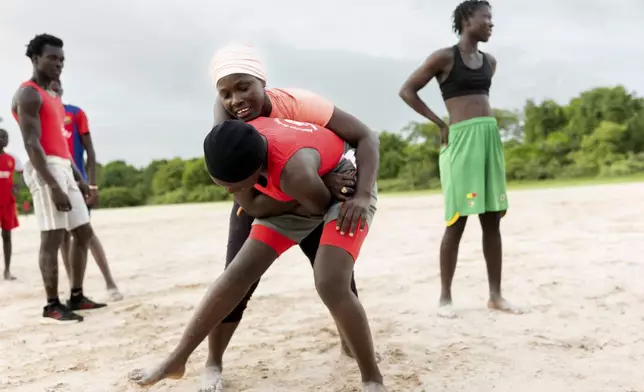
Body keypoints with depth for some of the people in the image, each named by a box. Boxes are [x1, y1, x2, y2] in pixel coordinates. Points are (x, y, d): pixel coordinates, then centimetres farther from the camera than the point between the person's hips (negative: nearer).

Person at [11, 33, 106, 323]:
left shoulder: (52, 97, 23)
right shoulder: (28, 94, -7)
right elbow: (32, 144, -17)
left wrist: (78, 178, 20)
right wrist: (53, 186, -23)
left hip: (64, 169, 10)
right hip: (45, 169, -10)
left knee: (84, 233, 9)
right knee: (52, 237, -9)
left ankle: (76, 296, 17)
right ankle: (52, 305, -1)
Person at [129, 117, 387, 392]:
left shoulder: (295, 172, -43)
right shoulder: (237, 148, -23)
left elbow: (320, 207, -21)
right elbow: (251, 206, -9)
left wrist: (270, 205, -12)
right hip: (292, 197, 7)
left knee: (330, 283, -27)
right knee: (239, 272, 0)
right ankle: (176, 361, 10)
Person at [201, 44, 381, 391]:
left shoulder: (297, 103, -32)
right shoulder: (226, 112, -27)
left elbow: (366, 136, -33)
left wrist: (363, 196, -48)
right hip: (258, 204, 0)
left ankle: (350, 344, 26)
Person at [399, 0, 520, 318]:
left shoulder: (490, 62, 16)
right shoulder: (444, 57, -3)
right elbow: (406, 90, -1)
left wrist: (486, 130, 15)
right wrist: (440, 124, -3)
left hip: (491, 138, 7)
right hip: (462, 140, -7)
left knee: (492, 220, 5)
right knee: (458, 221, -5)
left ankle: (496, 294, 12)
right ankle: (445, 297, 4)